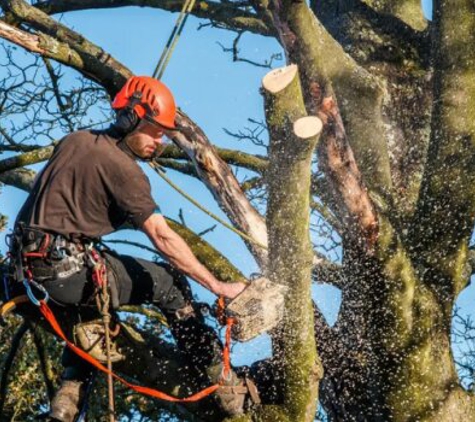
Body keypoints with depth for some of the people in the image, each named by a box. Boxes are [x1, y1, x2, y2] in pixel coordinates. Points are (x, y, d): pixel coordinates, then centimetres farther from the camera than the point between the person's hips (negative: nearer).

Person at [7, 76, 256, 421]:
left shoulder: (75, 140, 12)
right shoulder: (123, 168, -10)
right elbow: (162, 237, -15)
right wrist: (219, 287, -14)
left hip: (29, 266, 8)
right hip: (69, 271, -8)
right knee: (168, 281, 5)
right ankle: (221, 378, 8)